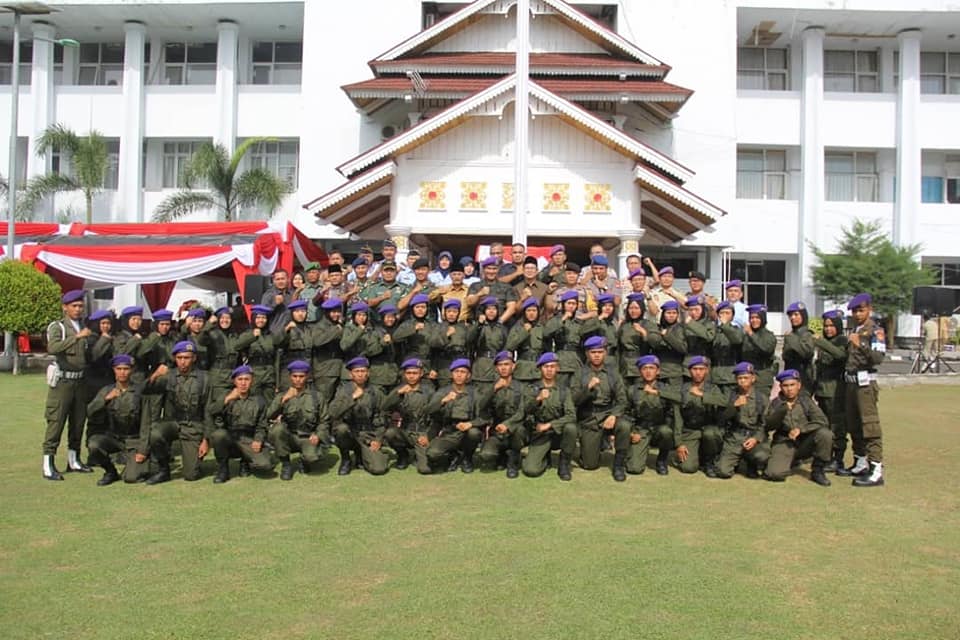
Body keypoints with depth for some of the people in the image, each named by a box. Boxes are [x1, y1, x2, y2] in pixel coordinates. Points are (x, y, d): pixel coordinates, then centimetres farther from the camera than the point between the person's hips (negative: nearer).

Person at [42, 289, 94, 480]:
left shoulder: (84, 327, 13)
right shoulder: (57, 327, -5)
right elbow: (52, 348, -26)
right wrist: (77, 336, -31)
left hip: (80, 380, 6)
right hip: (62, 380, -6)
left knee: (78, 421, 10)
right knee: (56, 422, -7)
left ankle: (74, 460, 21)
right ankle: (48, 465, -4)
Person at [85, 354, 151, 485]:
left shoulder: (139, 391, -7)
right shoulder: (106, 390, 1)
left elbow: (146, 423, -7)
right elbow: (90, 412, -14)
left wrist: (143, 450, -12)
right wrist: (106, 399, -32)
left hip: (134, 440, -3)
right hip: (112, 437, 3)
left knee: (131, 478, -19)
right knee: (93, 444, -29)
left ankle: (136, 465, 19)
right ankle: (111, 472, -2)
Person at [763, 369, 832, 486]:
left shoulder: (806, 400, -1)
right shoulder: (776, 403, 1)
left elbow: (821, 421, -9)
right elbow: (768, 425, -9)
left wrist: (801, 429, -21)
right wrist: (782, 410, -23)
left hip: (805, 442, 1)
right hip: (784, 443, -1)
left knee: (825, 433, -29)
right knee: (775, 473, -26)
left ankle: (817, 471, -8)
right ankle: (791, 462, 13)